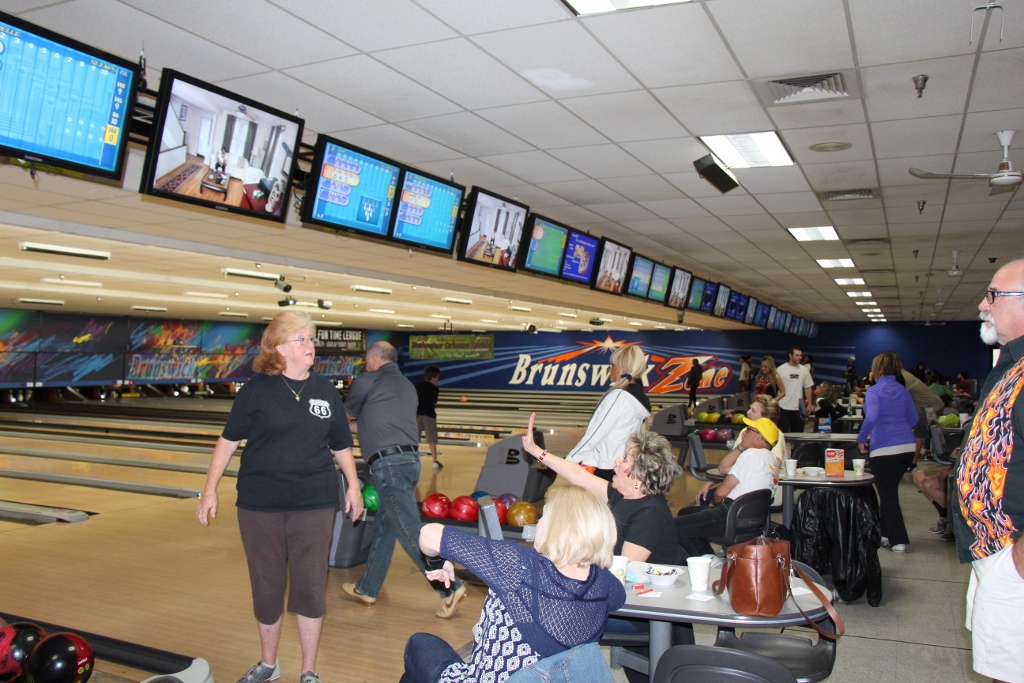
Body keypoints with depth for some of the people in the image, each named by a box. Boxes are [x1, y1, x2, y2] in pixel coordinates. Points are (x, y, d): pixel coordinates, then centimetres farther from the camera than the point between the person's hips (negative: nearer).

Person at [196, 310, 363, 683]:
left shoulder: (326, 391, 3)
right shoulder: (257, 389, -4)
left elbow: (340, 446, 11)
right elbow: (228, 441, -1)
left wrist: (353, 486, 5)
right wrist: (210, 489, -4)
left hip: (314, 505, 1)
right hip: (260, 505, -1)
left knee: (310, 587, 5)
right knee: (266, 586, 11)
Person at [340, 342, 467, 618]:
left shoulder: (366, 381, -1)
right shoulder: (407, 386, 19)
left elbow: (351, 412, 15)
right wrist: (351, 426, 34)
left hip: (388, 464, -8)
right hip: (410, 460, 9)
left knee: (411, 533, -7)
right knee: (383, 528, 18)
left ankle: (451, 588, -9)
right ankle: (366, 588, 29)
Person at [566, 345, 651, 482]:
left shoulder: (618, 397, -17)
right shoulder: (639, 397, 8)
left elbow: (594, 434, -17)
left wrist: (569, 460, -10)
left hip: (602, 467, -8)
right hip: (622, 467, 8)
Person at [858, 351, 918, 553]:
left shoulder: (874, 391, -9)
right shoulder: (903, 390, 11)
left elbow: (871, 418, -22)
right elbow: (913, 419, 15)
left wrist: (861, 439, -10)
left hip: (884, 449, -7)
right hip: (907, 447, 7)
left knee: (888, 495, 3)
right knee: (889, 491, 19)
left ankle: (899, 540, 2)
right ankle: (885, 533, 27)